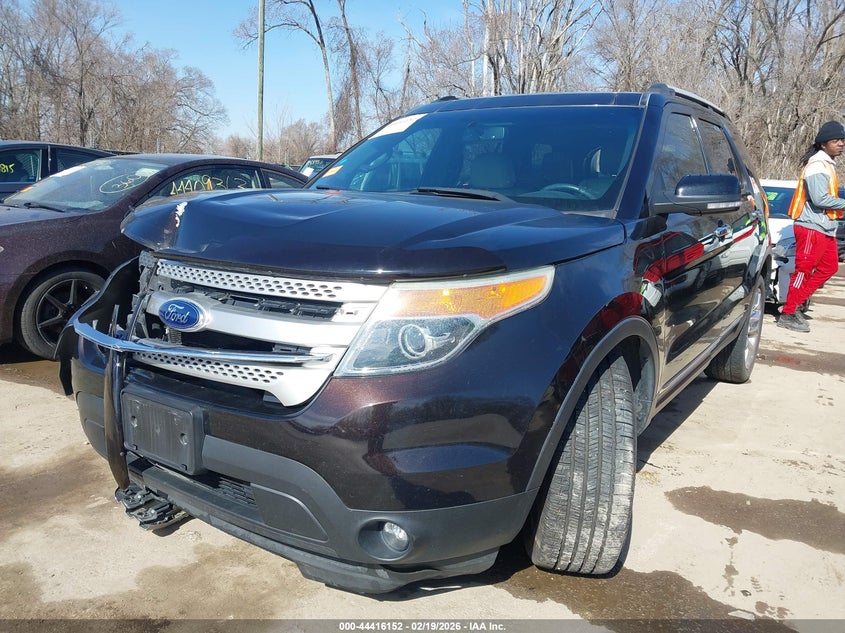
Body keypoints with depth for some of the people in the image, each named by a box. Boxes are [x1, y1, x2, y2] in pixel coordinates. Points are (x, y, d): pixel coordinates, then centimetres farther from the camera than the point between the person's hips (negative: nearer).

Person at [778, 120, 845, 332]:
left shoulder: (827, 164, 17)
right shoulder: (817, 165, -15)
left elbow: (827, 195, 15)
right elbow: (820, 199, -22)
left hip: (825, 228, 10)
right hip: (812, 227, -10)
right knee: (804, 270, -6)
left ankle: (794, 305, 17)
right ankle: (787, 314, 2)